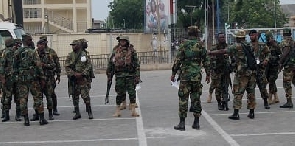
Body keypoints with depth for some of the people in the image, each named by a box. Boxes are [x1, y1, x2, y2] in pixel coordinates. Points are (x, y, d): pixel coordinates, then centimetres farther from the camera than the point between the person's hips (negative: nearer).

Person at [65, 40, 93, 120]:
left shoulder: (84, 55, 1)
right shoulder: (69, 56, 7)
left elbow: (89, 66, -1)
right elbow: (67, 67, 1)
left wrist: (82, 74, -13)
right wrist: (74, 74, -12)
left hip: (82, 78, -3)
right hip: (73, 79, 3)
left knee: (85, 96, -7)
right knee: (75, 96, 7)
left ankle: (89, 112, 1)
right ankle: (77, 113, 16)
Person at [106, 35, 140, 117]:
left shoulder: (132, 51, 2)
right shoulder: (115, 51, 7)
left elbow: (137, 64, 1)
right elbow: (110, 64, 12)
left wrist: (137, 76, -6)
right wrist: (109, 76, 10)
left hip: (130, 75, -1)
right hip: (119, 76, 1)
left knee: (132, 93, -2)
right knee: (120, 93, 4)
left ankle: (133, 110, 3)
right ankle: (117, 111, 13)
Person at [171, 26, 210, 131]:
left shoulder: (184, 45, -5)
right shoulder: (201, 46, 1)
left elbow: (177, 61, -6)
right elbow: (206, 62, 4)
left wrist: (173, 73, 3)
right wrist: (208, 74, 13)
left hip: (185, 76, -2)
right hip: (197, 76, 2)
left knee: (183, 99, 1)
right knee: (196, 98, 9)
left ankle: (182, 123, 0)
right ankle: (196, 123, 12)